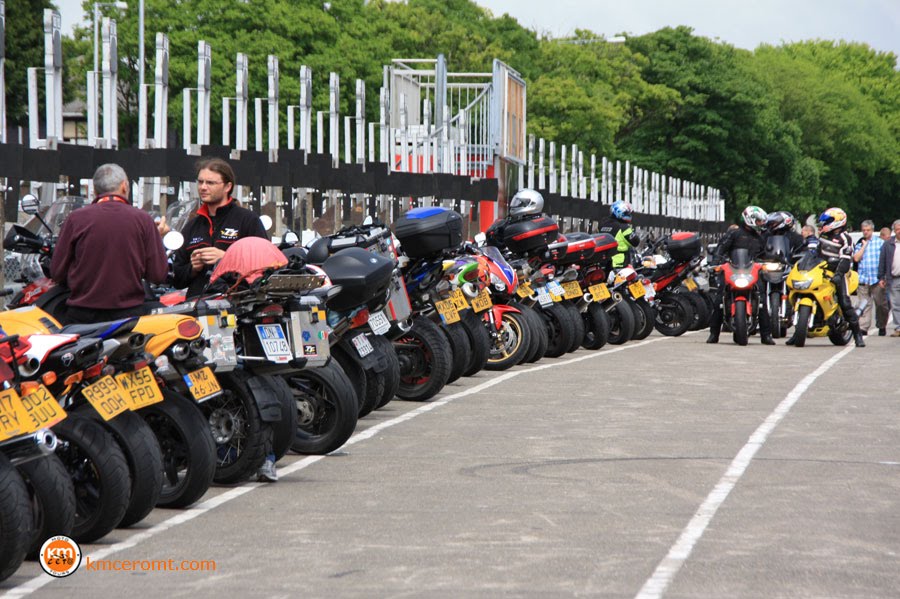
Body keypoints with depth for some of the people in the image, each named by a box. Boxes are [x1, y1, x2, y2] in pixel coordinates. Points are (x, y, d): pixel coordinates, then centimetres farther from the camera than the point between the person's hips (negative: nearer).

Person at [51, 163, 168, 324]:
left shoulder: (76, 218, 0)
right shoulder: (143, 219, 0)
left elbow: (57, 273, 3)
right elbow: (158, 275, 2)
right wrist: (158, 237, 18)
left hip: (82, 317, 0)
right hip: (129, 314, 0)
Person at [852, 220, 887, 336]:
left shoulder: (880, 242, 5)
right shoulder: (859, 244, 13)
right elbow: (856, 258, 0)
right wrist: (864, 245, 0)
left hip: (877, 279, -2)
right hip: (863, 278, 2)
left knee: (881, 304, 3)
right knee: (864, 304, -2)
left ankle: (882, 327, 16)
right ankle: (863, 328, -5)